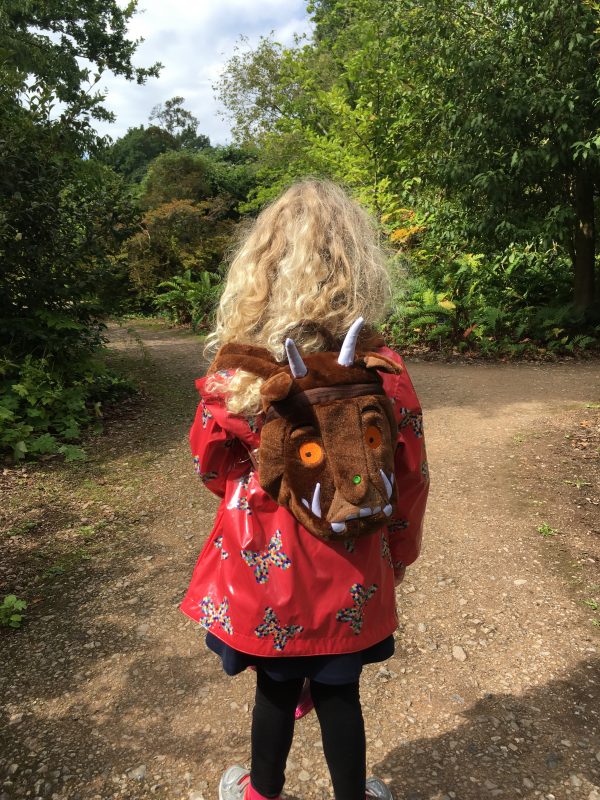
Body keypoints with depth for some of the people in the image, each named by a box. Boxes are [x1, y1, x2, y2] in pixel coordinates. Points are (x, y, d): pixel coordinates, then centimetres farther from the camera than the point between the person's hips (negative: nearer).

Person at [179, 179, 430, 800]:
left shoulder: (234, 373, -18)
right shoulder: (384, 372, -18)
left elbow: (209, 464, -2)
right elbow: (409, 480, -7)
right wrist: (396, 556, 11)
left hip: (264, 568, 0)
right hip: (351, 578, 0)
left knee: (276, 689, 23)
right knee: (339, 693, 22)